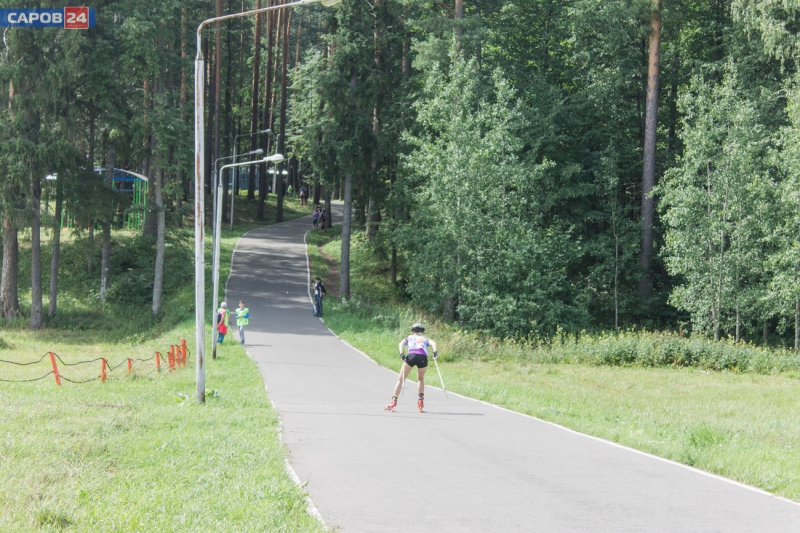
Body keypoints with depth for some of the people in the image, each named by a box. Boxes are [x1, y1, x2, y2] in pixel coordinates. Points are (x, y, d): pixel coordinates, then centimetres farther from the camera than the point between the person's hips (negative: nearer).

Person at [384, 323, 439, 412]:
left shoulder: (409, 338, 31)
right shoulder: (426, 339, 32)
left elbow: (401, 343, 10)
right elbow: (433, 343, 11)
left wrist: (401, 353, -4)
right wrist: (435, 352, -5)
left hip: (411, 356, -1)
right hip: (423, 357, 1)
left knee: (400, 379, 7)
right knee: (420, 379, 26)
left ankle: (394, 402, -3)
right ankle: (421, 399, 11)